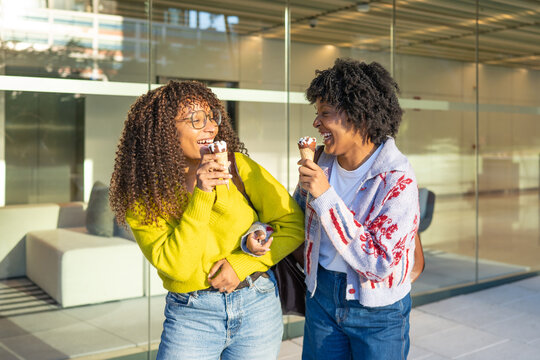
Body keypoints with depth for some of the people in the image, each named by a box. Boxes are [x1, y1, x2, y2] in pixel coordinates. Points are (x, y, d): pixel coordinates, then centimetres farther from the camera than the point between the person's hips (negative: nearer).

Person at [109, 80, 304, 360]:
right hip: (190, 316, -1)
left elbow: (293, 224, -3)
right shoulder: (142, 198, -8)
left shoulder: (237, 166, -7)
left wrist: (242, 263, -12)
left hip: (257, 307, 1)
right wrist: (200, 197, -24)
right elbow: (176, 267, -18)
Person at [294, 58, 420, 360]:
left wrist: (326, 196, -30)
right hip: (322, 295, 5)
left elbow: (380, 264, -27)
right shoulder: (323, 161, -4)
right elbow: (297, 211, 14)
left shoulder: (398, 180, -22)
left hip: (378, 311, -5)